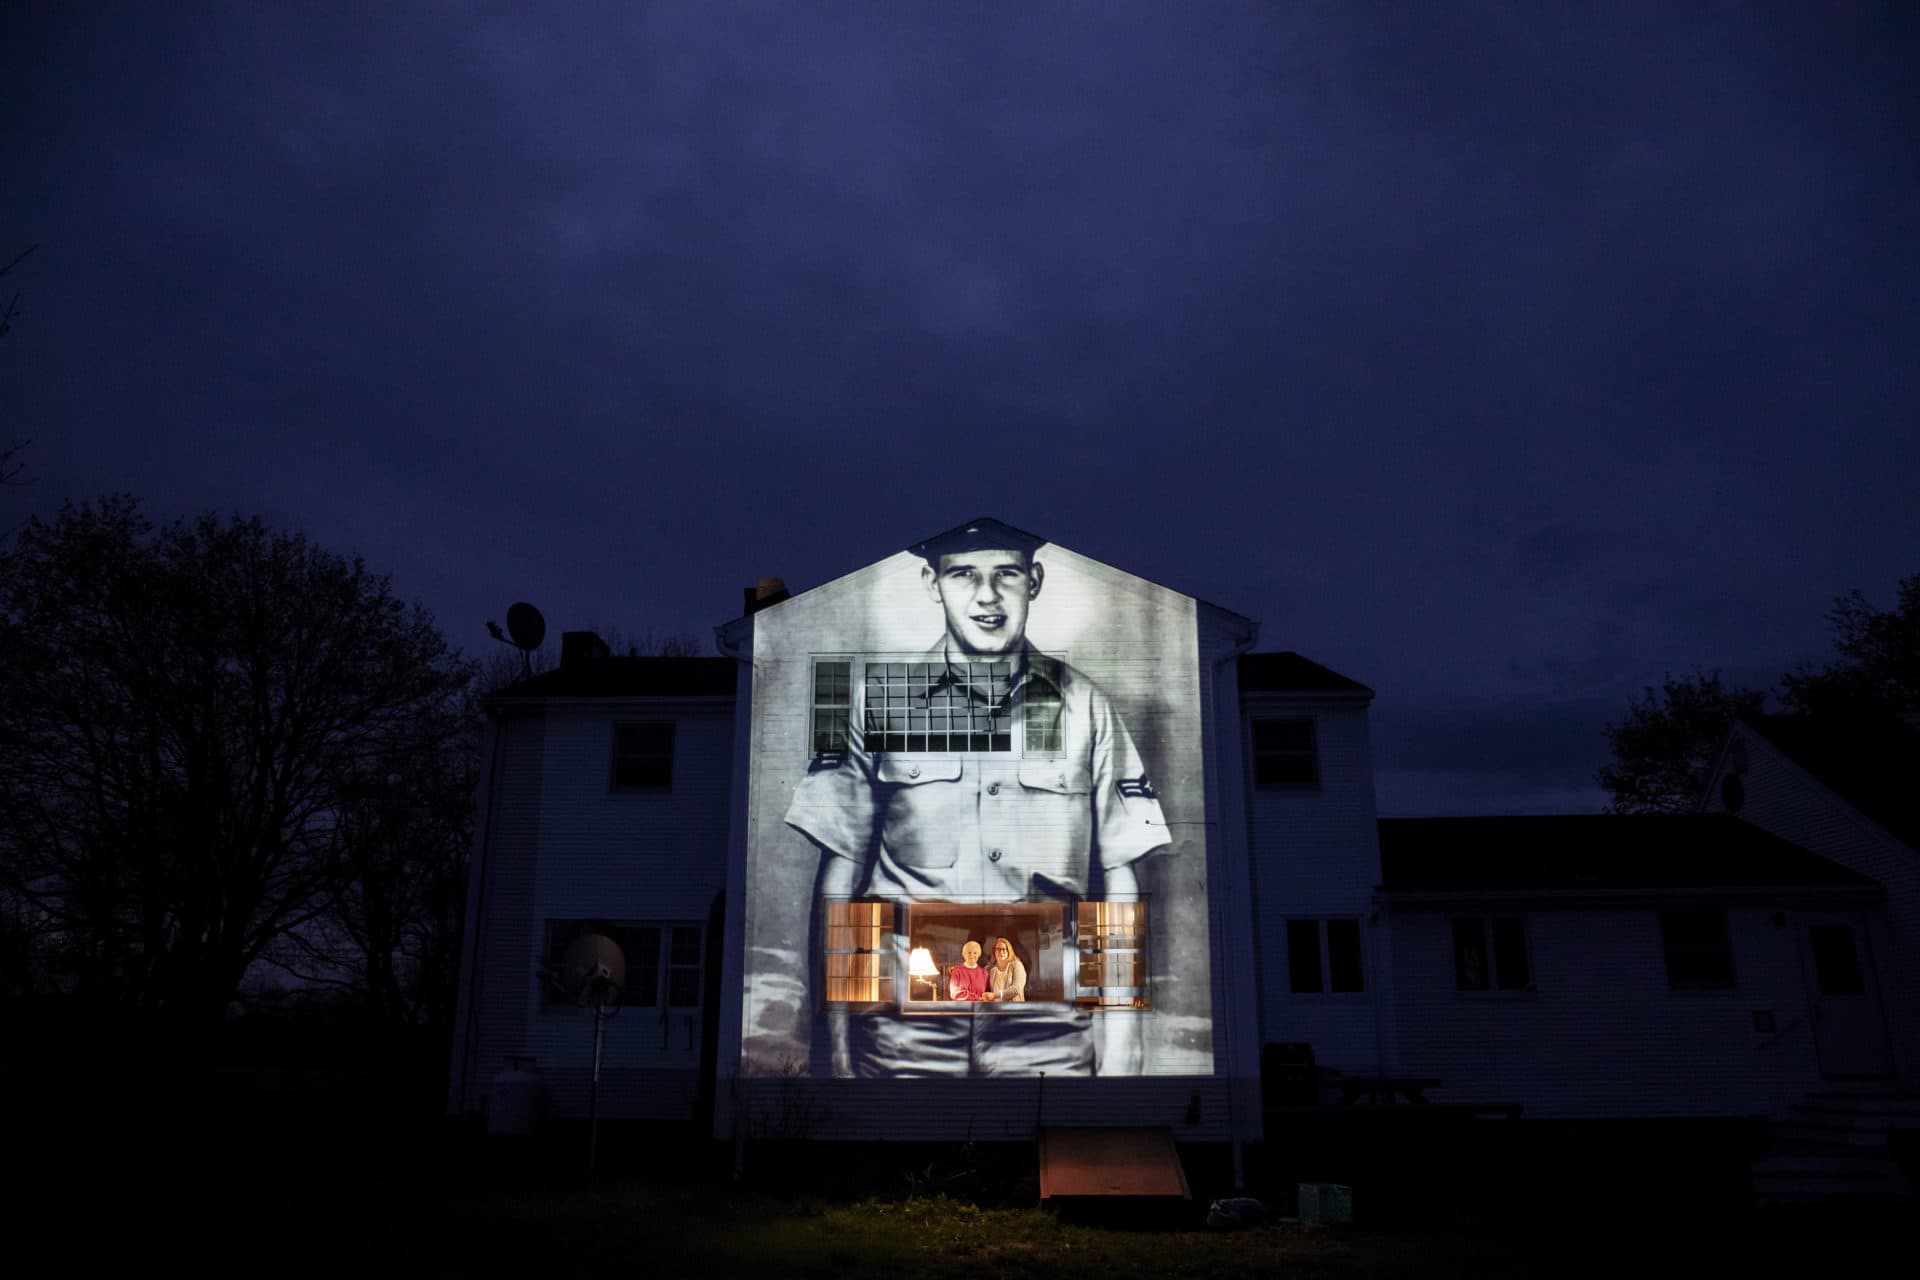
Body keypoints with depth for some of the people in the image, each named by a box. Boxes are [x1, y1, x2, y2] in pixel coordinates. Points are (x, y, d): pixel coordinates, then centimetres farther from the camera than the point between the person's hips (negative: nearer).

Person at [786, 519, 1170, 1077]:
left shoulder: (1083, 707, 4)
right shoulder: (876, 697, 2)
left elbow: (1118, 879, 4)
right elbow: (839, 873, 4)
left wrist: (1119, 1052, 1)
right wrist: (837, 1037, 1)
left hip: (1051, 1033, 1)